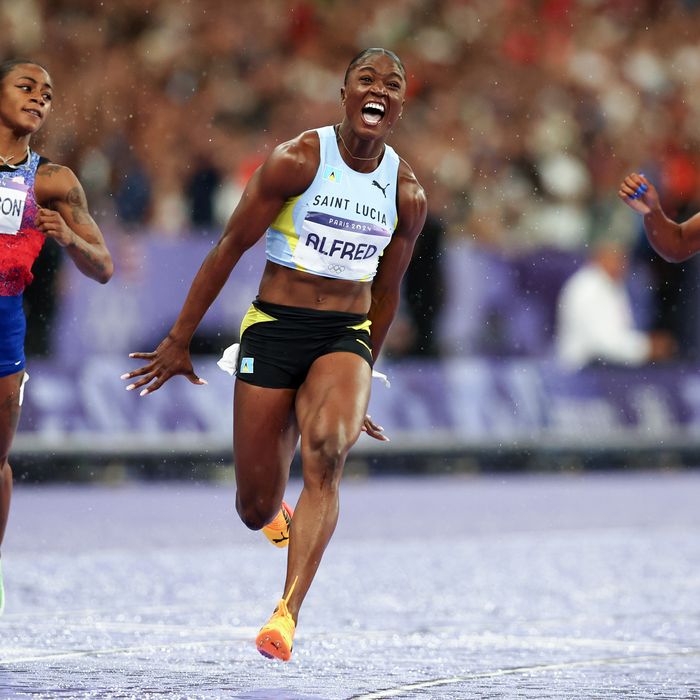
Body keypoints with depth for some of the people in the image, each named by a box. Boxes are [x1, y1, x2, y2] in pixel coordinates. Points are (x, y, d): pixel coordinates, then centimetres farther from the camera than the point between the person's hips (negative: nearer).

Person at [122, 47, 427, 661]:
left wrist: (360, 380, 22)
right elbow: (230, 249, -3)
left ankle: (288, 612, -32)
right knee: (256, 511, 1)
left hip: (346, 337, 2)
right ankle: (277, 510, 42)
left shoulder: (408, 195, 4)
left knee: (326, 450, -30)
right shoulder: (296, 162, -8)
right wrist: (179, 341, -1)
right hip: (273, 328, -1)